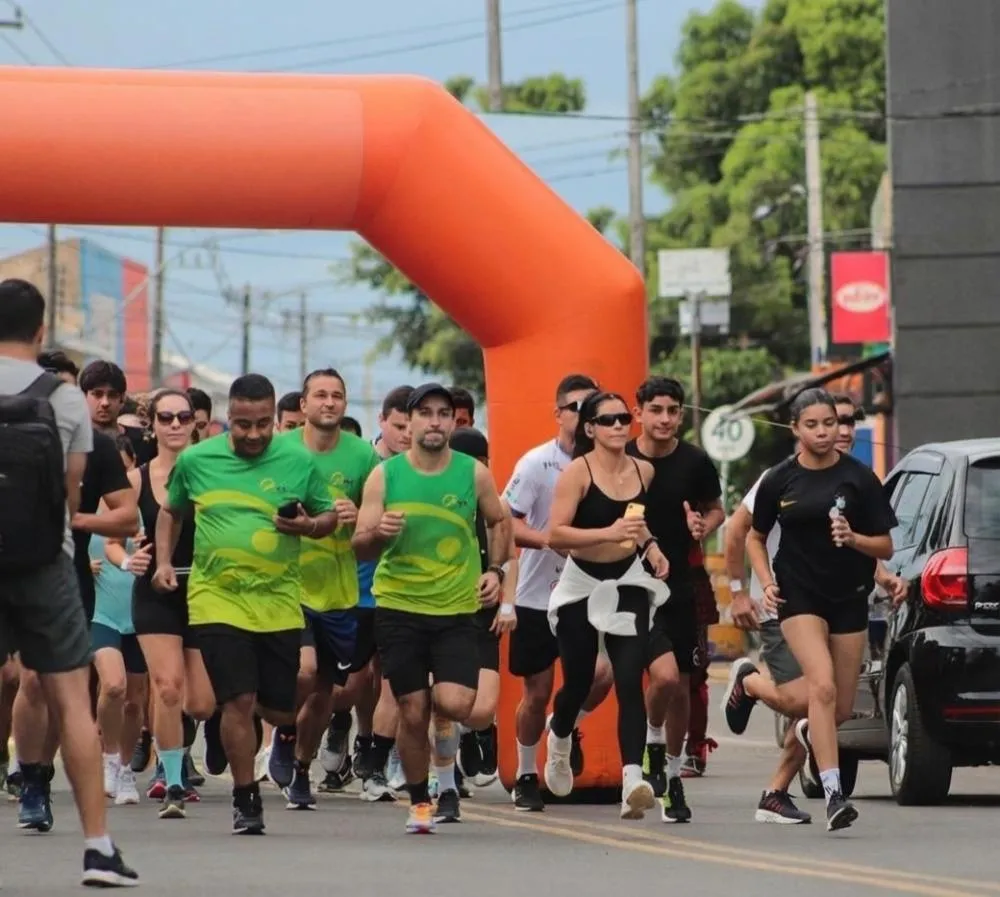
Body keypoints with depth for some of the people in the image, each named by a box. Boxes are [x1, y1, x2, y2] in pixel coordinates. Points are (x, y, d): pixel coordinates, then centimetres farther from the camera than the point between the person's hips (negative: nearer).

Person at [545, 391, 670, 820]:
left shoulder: (643, 471, 4)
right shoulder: (577, 472, -12)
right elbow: (555, 535, -20)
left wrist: (650, 544, 3)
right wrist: (609, 534, -29)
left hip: (627, 584, 3)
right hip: (582, 586, -3)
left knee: (630, 681, -13)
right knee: (578, 681, 9)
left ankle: (632, 779, -23)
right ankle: (559, 738, 44)